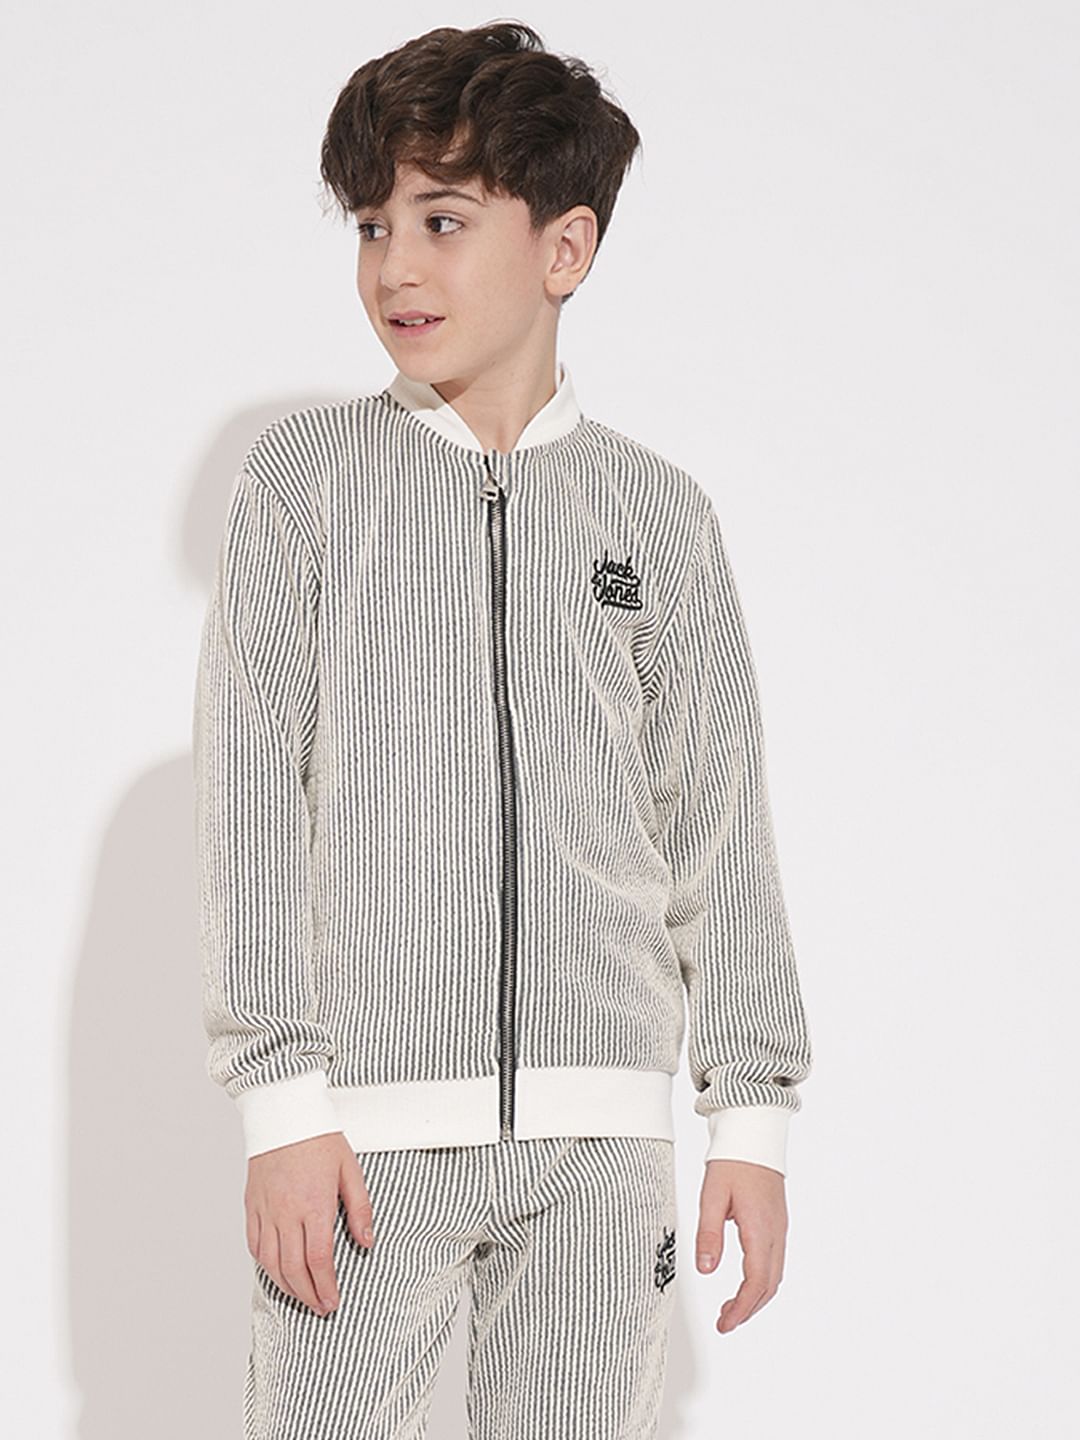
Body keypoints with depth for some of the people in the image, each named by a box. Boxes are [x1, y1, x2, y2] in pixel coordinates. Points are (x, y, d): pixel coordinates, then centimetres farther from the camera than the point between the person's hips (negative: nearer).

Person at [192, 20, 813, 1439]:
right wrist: (283, 1102, -7)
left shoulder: (658, 510, 10)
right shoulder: (306, 474, 5)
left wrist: (753, 1110, 7)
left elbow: (721, 827, 11)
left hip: (603, 1136, 2)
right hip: (369, 1122, -1)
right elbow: (253, 797, 0)